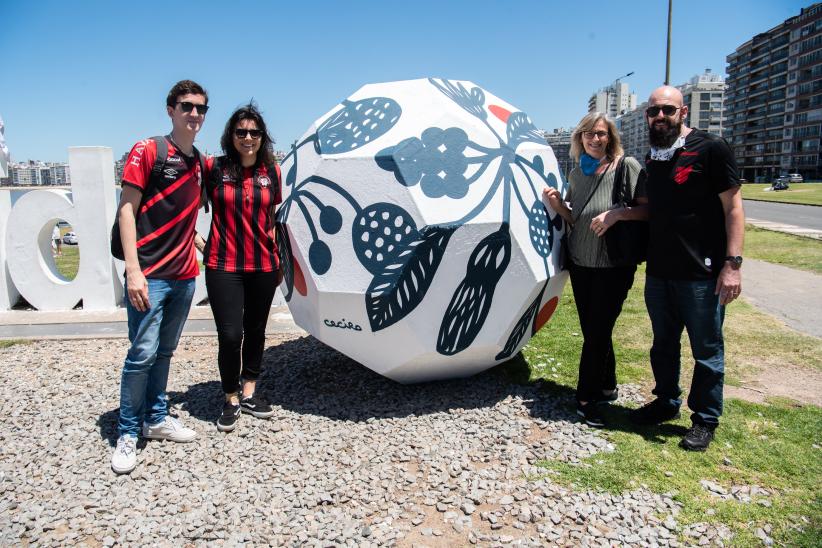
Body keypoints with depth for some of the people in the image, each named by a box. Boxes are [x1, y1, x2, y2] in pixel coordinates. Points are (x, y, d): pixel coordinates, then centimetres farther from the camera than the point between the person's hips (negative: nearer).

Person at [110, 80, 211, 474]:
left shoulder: (198, 161, 12)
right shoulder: (147, 151, -6)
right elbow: (127, 209, -11)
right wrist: (133, 270, -18)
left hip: (184, 276, 6)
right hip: (150, 275, -6)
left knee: (164, 352, 15)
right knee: (143, 354, -4)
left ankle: (157, 418, 27)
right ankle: (128, 434, 11)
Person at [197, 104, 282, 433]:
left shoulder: (271, 171, 4)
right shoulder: (214, 168, -4)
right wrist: (199, 242, -5)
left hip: (263, 265, 3)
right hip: (223, 265, -3)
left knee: (256, 331, 12)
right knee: (230, 335, -6)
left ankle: (249, 393, 28)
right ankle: (231, 400, 14)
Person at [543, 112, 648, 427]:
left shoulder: (627, 166, -7)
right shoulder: (577, 172, 8)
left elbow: (649, 209, -9)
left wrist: (618, 213, -24)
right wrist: (558, 205, -4)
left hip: (614, 266, -5)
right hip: (580, 263, 5)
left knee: (597, 333, -1)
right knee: (593, 332, 12)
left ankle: (586, 399, 13)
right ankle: (606, 387, 31)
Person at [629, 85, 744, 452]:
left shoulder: (710, 149, -8)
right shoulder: (651, 158, 12)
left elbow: (733, 207, -10)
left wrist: (733, 263, -16)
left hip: (701, 274, -6)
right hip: (658, 272, 6)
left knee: (706, 351, 7)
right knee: (663, 345, 19)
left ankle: (705, 420, 22)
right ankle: (666, 402, 37)